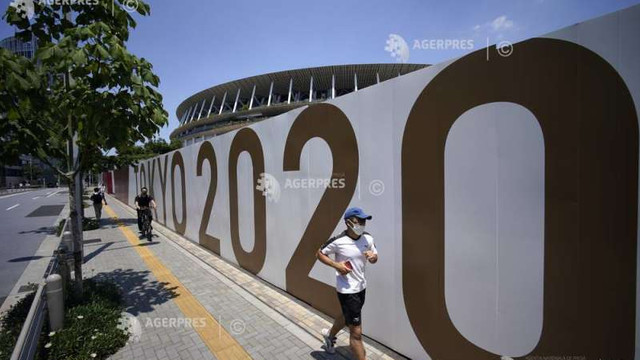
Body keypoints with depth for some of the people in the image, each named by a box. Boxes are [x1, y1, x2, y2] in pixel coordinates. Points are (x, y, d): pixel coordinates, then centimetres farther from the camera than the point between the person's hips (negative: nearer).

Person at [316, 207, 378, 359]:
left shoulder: (368, 238, -4)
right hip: (347, 290, -7)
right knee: (356, 332, -2)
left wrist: (373, 256, -15)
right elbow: (319, 254, -8)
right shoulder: (338, 241, -21)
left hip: (361, 287, 7)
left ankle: (330, 335, 59)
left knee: (347, 317, 30)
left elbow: (375, 259, 9)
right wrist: (336, 265, -21)